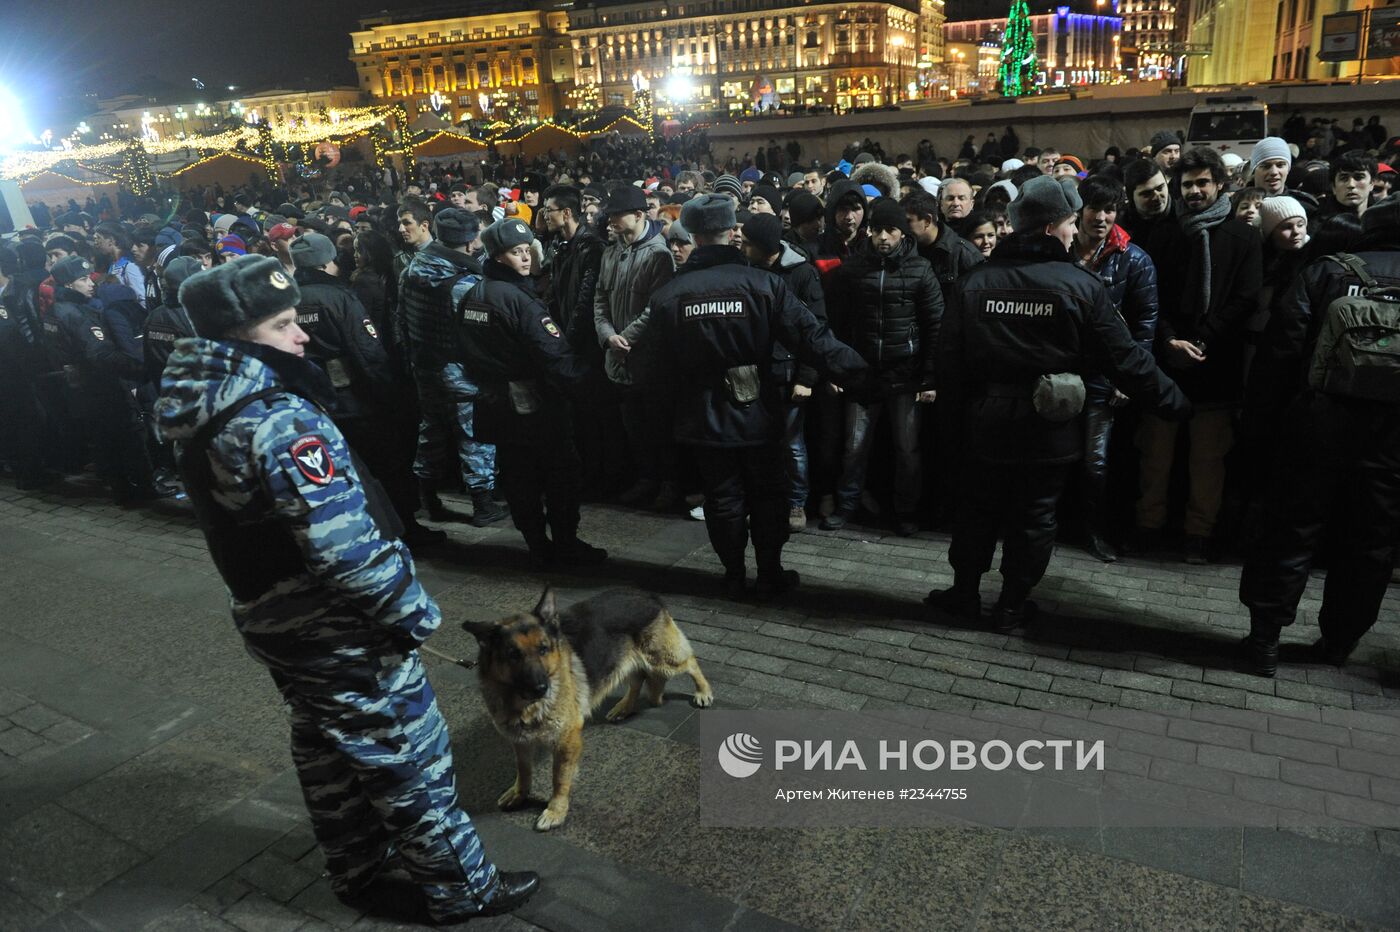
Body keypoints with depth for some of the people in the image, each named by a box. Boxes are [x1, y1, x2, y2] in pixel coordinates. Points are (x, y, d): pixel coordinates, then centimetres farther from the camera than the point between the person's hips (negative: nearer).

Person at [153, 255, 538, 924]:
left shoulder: (203, 411, 2)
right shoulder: (278, 419, -29)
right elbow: (343, 542, -32)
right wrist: (409, 611, -19)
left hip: (269, 616, 10)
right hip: (337, 630, -9)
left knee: (324, 745, 25)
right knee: (409, 756, 7)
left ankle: (356, 871, 45)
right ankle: (461, 890, 25)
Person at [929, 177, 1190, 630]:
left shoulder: (977, 279, -4)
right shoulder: (1081, 286, -12)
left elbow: (951, 356, -3)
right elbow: (1125, 358, -9)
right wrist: (1174, 401, 3)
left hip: (990, 422, 2)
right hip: (1050, 424, -2)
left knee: (980, 508, 17)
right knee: (1035, 516, 11)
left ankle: (964, 593, 27)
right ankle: (1012, 605, 21)